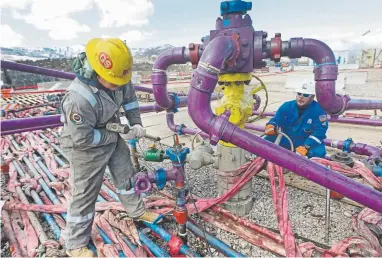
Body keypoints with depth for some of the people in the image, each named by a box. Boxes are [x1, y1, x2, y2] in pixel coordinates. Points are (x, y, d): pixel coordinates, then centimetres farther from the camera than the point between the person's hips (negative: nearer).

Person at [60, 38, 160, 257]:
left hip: (113, 135, 7)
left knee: (125, 175, 20)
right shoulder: (79, 99, -36)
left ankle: (137, 211, 44)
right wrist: (117, 136, -23)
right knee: (85, 194, 6)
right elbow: (82, 139, -30)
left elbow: (130, 97, 3)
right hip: (86, 148, -7)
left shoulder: (115, 78, -15)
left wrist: (136, 123, -8)